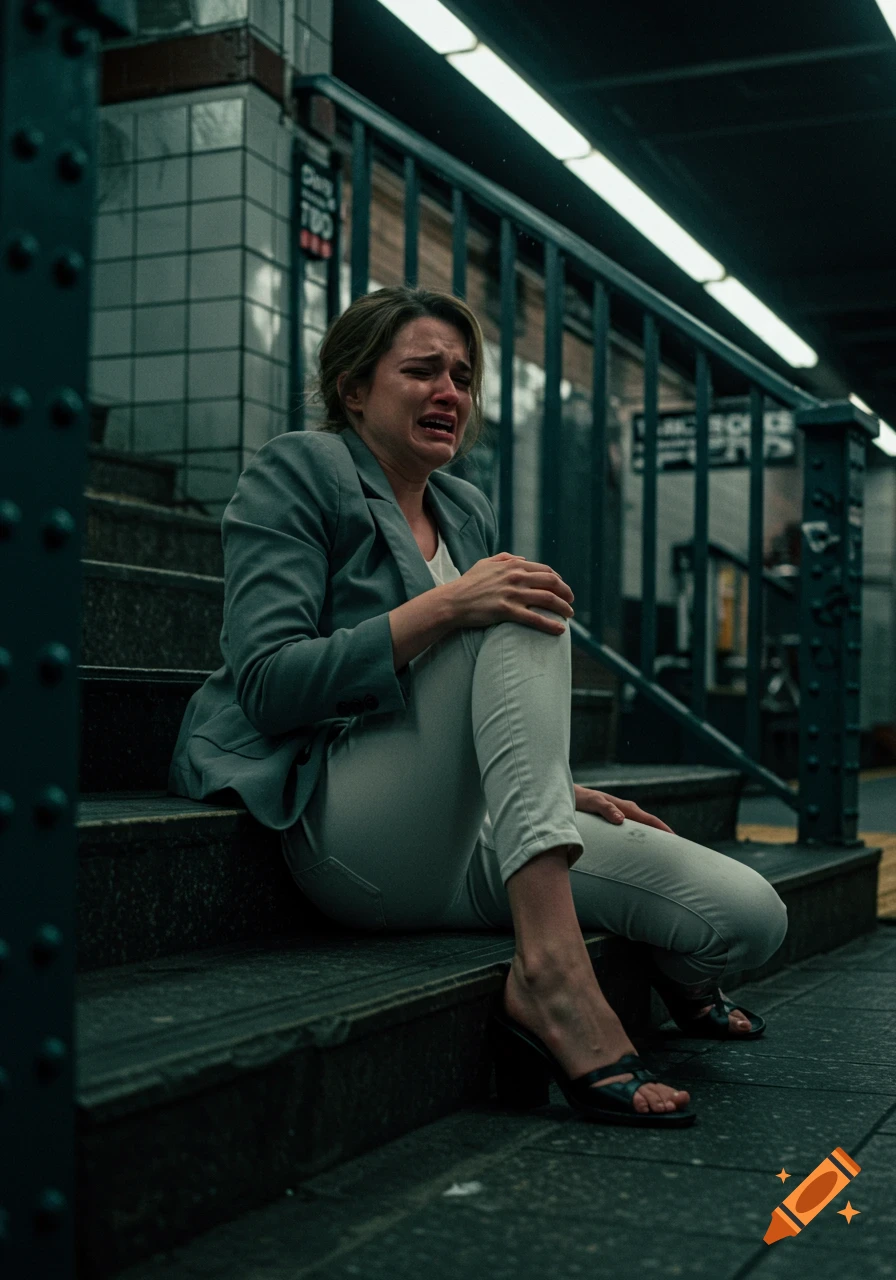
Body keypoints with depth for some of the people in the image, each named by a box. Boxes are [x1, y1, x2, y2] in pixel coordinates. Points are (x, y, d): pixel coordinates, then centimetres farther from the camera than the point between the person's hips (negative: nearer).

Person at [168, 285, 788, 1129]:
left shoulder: (468, 513, 21)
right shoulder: (295, 474, 1)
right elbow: (265, 684, -14)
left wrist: (567, 795, 11)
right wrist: (442, 607, -24)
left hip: (458, 846, 7)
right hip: (343, 830, -6)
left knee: (750, 916, -11)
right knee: (525, 620, -29)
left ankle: (678, 974, 27)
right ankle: (551, 966, -39)